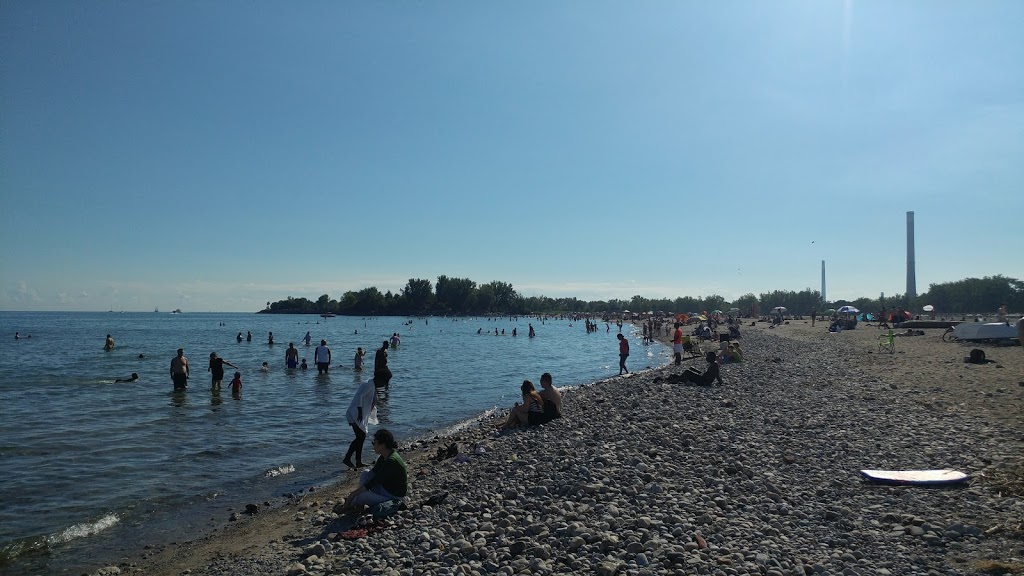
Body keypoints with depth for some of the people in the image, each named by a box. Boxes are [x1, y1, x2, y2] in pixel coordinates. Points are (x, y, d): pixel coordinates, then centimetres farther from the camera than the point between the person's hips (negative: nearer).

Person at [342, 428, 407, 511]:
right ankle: (359, 507, 0)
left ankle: (349, 505, 10)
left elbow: (373, 482, -25)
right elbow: (372, 473, 6)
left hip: (394, 498, -10)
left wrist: (353, 494, -18)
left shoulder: (391, 461, -28)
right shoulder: (383, 457, 1)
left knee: (359, 497, -23)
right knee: (365, 473, 4)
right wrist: (354, 492, -1)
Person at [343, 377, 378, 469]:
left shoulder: (373, 386, 16)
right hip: (355, 415, -10)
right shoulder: (369, 385, -15)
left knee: (361, 437, 9)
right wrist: (360, 412, -30)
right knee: (360, 437, -12)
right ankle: (347, 458, -7)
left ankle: (358, 462, 14)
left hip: (360, 416, 10)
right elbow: (359, 396, -26)